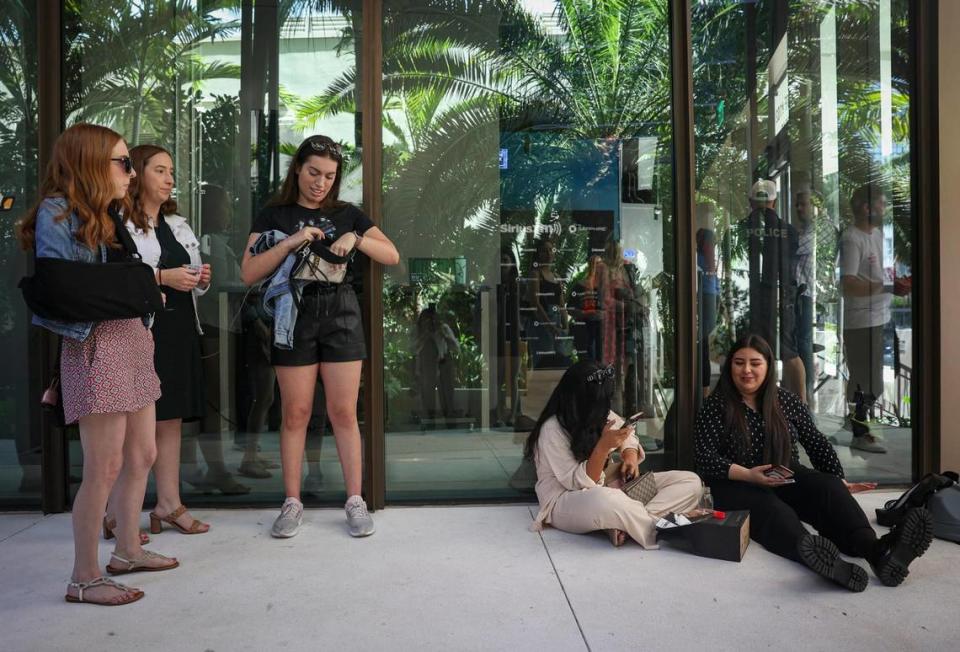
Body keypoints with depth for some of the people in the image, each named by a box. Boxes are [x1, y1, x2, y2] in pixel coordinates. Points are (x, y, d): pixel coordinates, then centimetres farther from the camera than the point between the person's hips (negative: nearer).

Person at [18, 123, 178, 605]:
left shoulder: (107, 215, 18)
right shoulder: (57, 212, -8)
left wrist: (146, 290, 0)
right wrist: (123, 290, -15)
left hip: (132, 340, 9)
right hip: (96, 346, -9)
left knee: (141, 456, 14)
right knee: (104, 468, -5)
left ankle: (127, 551, 30)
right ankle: (84, 578, 9)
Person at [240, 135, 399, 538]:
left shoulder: (347, 214, 11)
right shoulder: (274, 215, 6)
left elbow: (392, 256, 5)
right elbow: (248, 273, -3)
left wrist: (356, 238, -11)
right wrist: (292, 242, -13)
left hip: (340, 315, 1)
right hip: (295, 317, -1)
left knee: (344, 413, 1)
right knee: (295, 413, 2)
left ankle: (355, 501, 9)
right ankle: (292, 503, 14)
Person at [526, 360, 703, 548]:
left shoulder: (599, 413, 3)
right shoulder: (552, 429, -19)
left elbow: (627, 433, 20)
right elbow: (578, 483, -19)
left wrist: (630, 454, -2)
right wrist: (603, 446, -30)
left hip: (607, 487, 8)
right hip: (565, 502, -8)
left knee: (691, 481, -6)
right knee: (604, 502, -47)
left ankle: (627, 522, -26)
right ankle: (657, 529, -20)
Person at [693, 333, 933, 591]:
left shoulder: (786, 401, 9)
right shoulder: (715, 406, -4)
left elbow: (816, 443, 12)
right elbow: (706, 460, -11)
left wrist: (839, 481, -1)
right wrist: (749, 475, -24)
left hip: (787, 480, 5)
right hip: (738, 486, -4)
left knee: (827, 486, -26)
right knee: (773, 511, -36)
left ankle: (874, 549, -53)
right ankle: (827, 561, -66)